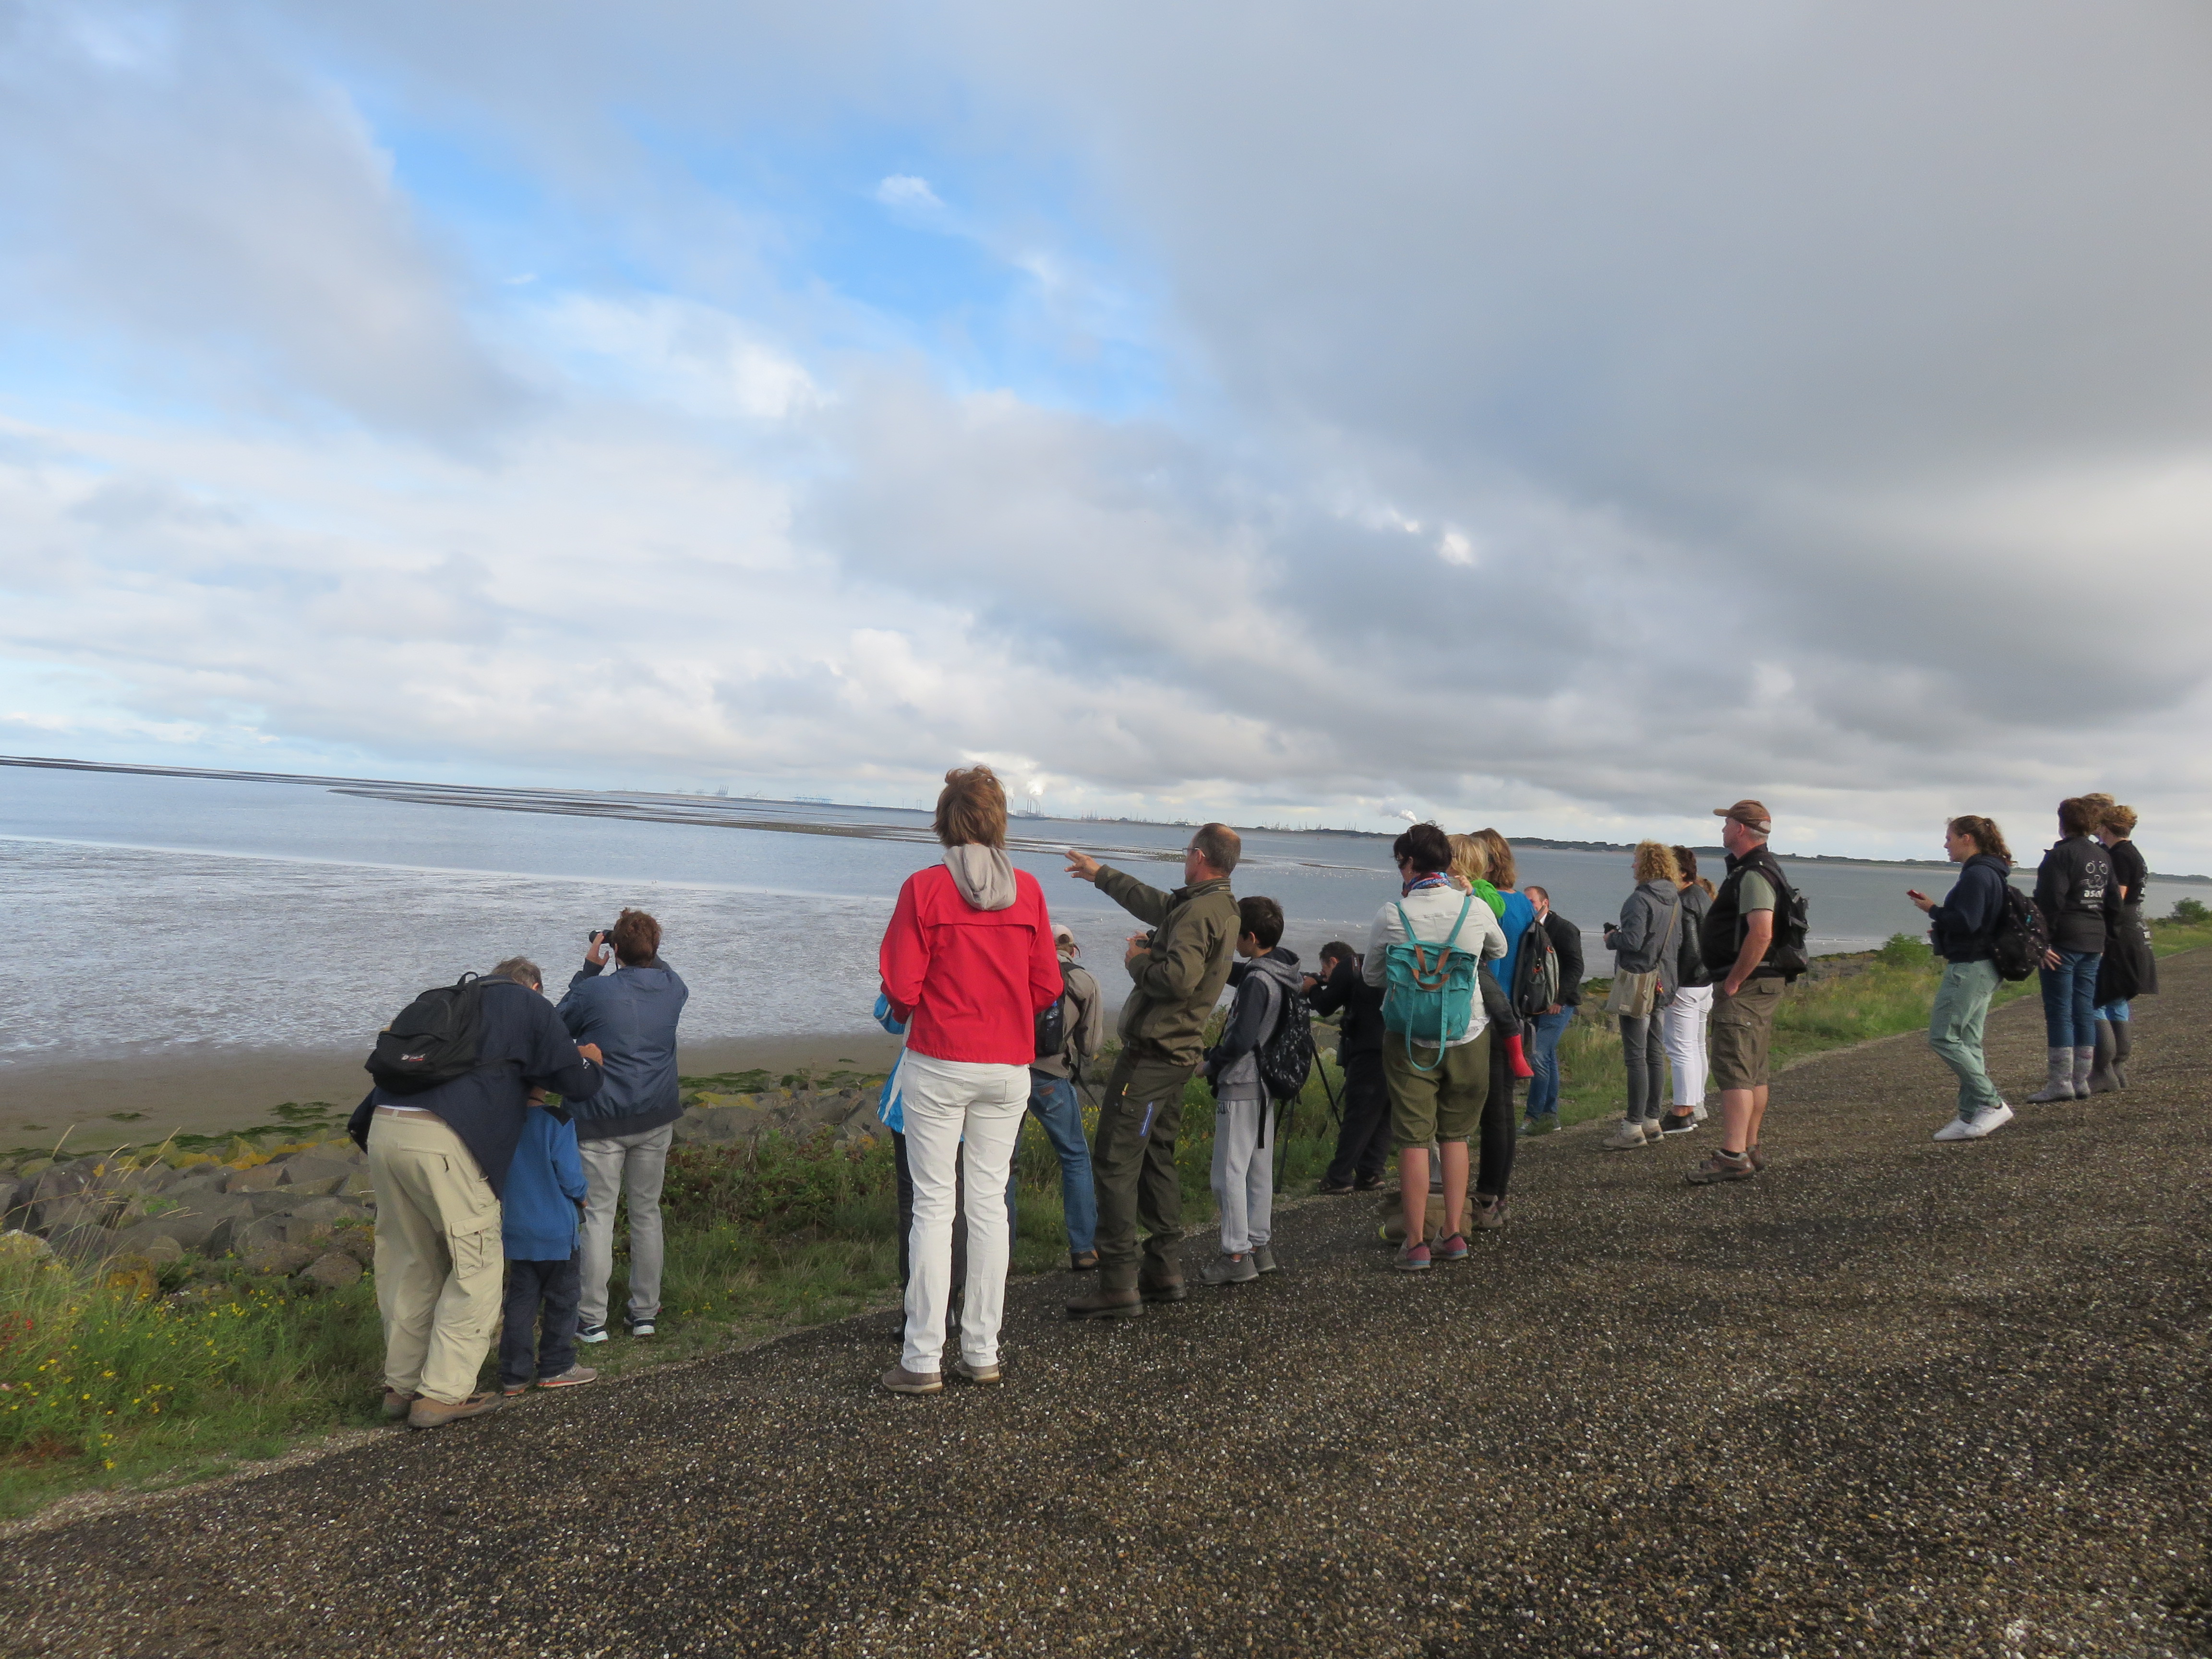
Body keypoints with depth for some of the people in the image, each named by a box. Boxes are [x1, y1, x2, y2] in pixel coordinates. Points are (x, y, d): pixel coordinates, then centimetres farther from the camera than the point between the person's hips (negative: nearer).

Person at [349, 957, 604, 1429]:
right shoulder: (530, 1007, 11)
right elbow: (577, 1085, 9)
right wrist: (592, 1063, 33)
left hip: (384, 1126, 7)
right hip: (443, 1140, -7)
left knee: (410, 1264, 19)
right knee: (476, 1266, 5)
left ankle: (401, 1385, 27)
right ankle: (443, 1394, 6)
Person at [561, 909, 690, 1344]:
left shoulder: (596, 991, -15)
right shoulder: (672, 988, -2)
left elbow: (561, 1024, 7)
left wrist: (589, 966, 7)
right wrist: (645, 956, 15)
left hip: (603, 1120, -4)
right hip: (656, 1118, 4)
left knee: (598, 1215, 4)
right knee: (647, 1212, 13)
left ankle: (592, 1319, 8)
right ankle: (645, 1311, 20)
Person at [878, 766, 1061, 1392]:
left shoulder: (924, 888, -8)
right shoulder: (1027, 890, 1)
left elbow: (901, 989, -9)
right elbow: (1047, 988, 3)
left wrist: (907, 1013, 13)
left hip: (937, 1064, -3)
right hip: (1008, 1067, 3)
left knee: (934, 1205, 4)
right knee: (989, 1204, 11)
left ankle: (923, 1359, 9)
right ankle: (981, 1353, 18)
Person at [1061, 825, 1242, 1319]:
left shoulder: (1200, 911, -17)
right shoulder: (1222, 907, 15)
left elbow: (1179, 979, -30)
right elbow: (1155, 904, 30)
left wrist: (1137, 961, -10)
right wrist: (1101, 874, 40)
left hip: (1150, 1055, -10)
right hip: (1179, 1054, 10)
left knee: (1114, 1162, -8)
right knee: (1156, 1159, 18)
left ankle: (1118, 1286, -7)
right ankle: (1164, 1272, 24)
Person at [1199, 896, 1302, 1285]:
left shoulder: (1257, 982, -21)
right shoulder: (1280, 969, 5)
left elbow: (1241, 1040, -22)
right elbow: (1236, 973, 22)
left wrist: (1211, 1063, -7)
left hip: (1241, 1087, -10)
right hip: (1267, 1085, 10)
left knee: (1229, 1172, -3)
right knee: (1259, 1169, 15)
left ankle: (1237, 1256, 0)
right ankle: (1259, 1246, 23)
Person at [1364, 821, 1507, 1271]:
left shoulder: (1391, 915, -11)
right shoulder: (1476, 908, -6)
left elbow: (1372, 976, 2)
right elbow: (1499, 952, 16)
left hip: (1411, 1040, -2)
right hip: (1468, 1036, 2)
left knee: (1413, 1141, 5)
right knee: (1455, 1137, 15)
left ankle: (1416, 1244, 9)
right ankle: (1455, 1235, 20)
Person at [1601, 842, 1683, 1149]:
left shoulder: (1641, 899, -17)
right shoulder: (1675, 900, 10)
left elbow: (1632, 941, -23)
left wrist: (1612, 938, -2)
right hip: (1663, 984, 9)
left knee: (1636, 1057, -6)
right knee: (1654, 1055, 14)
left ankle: (1634, 1128, -4)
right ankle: (1652, 1121, 21)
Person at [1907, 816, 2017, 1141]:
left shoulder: (1977, 875, -15)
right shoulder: (1990, 873, 17)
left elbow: (1966, 922, -23)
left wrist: (1933, 910, -9)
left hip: (1969, 967, -11)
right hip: (1982, 967, 11)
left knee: (1942, 1038, -8)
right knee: (1968, 1043, 10)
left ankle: (1993, 1104, -5)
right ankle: (1971, 1117, 11)